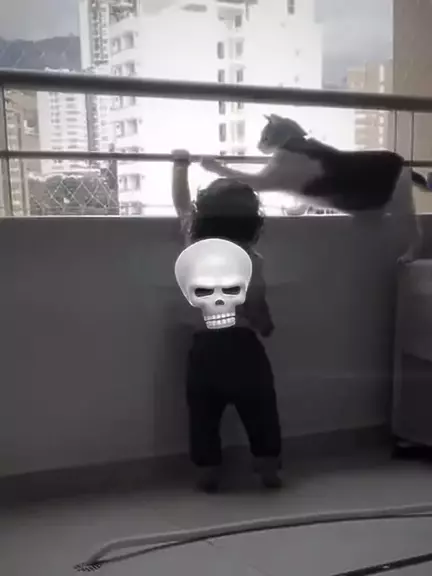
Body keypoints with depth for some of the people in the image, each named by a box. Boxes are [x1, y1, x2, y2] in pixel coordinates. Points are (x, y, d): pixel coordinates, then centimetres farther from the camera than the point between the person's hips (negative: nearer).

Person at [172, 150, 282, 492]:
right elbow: (256, 305, -9)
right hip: (243, 344, -2)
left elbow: (182, 204, 8)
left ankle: (209, 473, 18)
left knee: (204, 413, 13)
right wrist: (267, 326, 13)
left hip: (205, 345, 2)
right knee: (260, 411, 13)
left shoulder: (195, 247, -2)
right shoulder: (251, 260, -10)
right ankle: (269, 469, 20)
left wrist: (181, 163, 20)